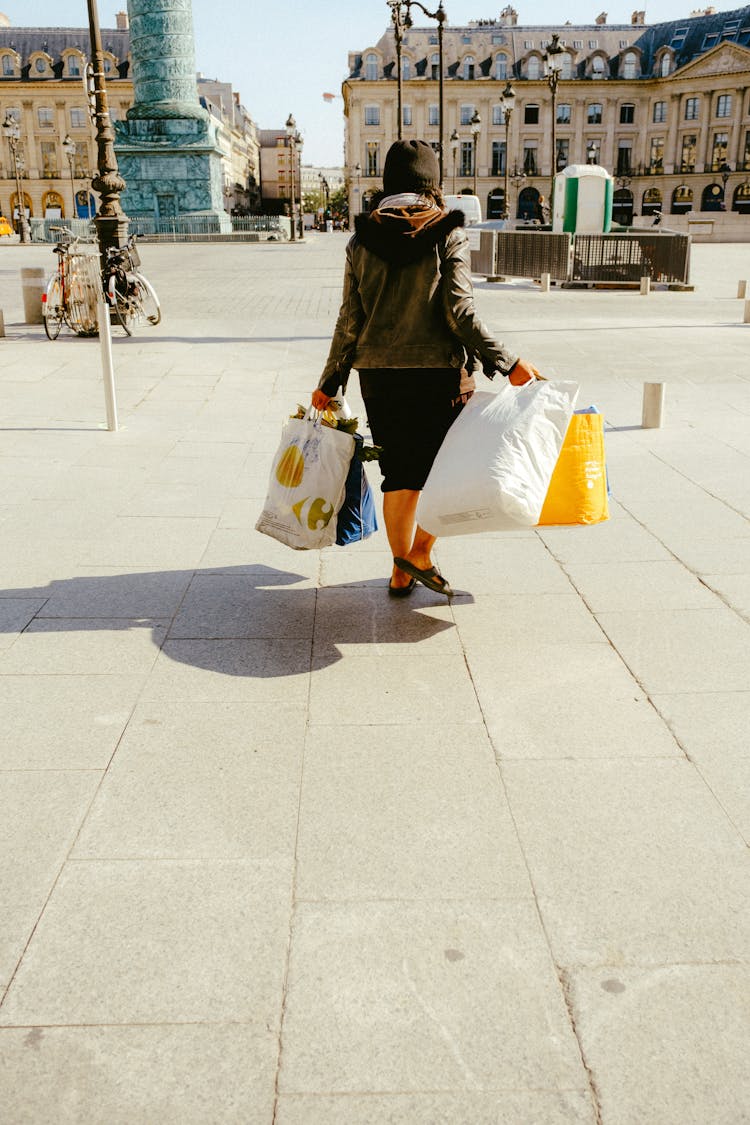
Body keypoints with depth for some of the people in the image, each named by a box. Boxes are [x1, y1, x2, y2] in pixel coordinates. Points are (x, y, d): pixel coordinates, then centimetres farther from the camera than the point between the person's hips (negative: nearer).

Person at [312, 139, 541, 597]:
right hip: (439, 371, -4)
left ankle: (402, 571, 20)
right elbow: (459, 312, -13)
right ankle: (420, 551, 5)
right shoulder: (449, 234, -5)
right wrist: (508, 362, -9)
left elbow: (350, 321, 4)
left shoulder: (363, 240, 4)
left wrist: (330, 383, 12)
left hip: (379, 373, 4)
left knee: (400, 473, 13)